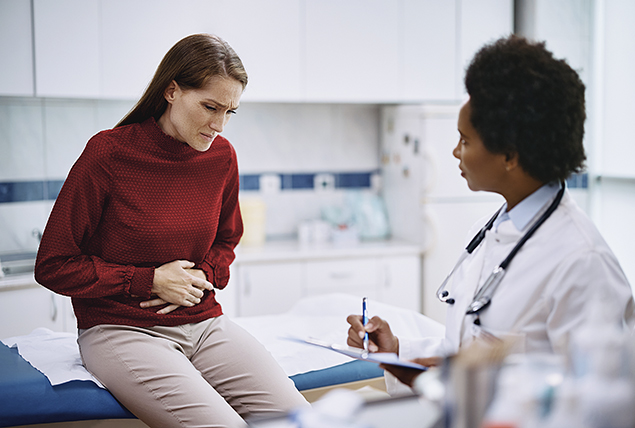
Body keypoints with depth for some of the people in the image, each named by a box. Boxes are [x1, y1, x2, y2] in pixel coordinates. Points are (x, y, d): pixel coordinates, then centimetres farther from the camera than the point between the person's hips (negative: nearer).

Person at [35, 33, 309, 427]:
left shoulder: (222, 156, 4)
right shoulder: (109, 153, -9)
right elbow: (53, 266, -4)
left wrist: (202, 277, -1)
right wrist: (149, 281, -10)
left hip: (203, 324, 5)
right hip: (121, 331, -4)